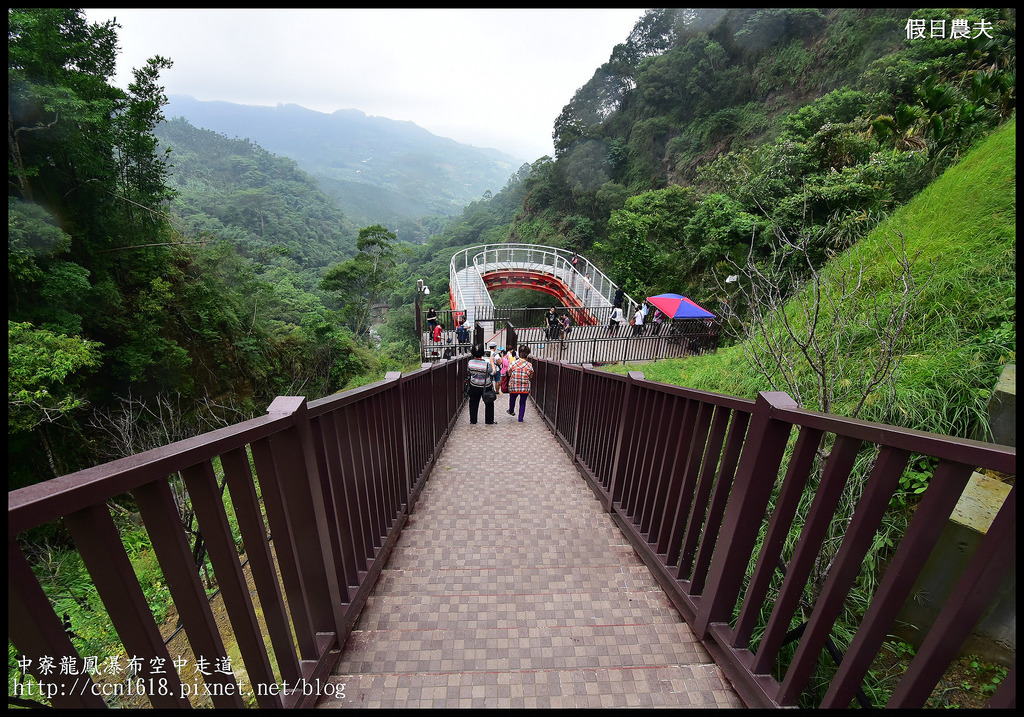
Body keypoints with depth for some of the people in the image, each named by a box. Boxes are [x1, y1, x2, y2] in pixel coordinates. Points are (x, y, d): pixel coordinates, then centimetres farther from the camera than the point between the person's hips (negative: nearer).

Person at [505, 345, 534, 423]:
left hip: (513, 387, 1)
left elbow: (509, 374, 0)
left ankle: (511, 411, 51)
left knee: (512, 399, 26)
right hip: (525, 388, -1)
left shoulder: (512, 363, -12)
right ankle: (520, 418, 20)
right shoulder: (529, 365, -11)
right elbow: (531, 377, 1)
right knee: (523, 403, 15)